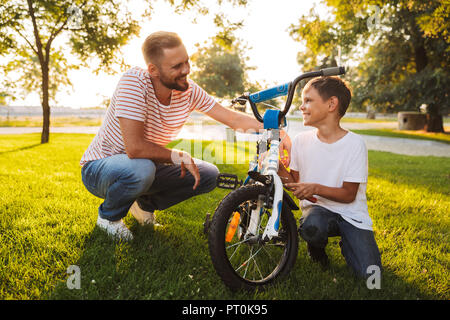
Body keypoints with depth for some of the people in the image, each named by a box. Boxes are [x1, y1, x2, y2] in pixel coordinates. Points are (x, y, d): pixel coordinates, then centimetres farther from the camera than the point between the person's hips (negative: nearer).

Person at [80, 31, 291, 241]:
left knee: (209, 175, -7)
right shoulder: (134, 81, -29)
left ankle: (145, 204, 13)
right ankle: (108, 216, -4)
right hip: (99, 168, -5)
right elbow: (135, 147, -36)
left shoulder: (189, 90, -11)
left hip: (145, 166, 6)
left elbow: (232, 118, -9)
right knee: (141, 169, -39)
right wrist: (178, 156, -24)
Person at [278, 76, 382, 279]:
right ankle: (317, 246, 2)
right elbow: (295, 182, 5)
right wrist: (278, 168, -14)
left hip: (350, 212, -1)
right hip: (315, 207, 1)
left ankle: (345, 243, 18)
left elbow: (349, 194, -10)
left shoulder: (355, 143, -11)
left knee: (371, 273, -15)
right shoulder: (301, 141, -2)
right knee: (311, 227, -35)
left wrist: (316, 188, -26)